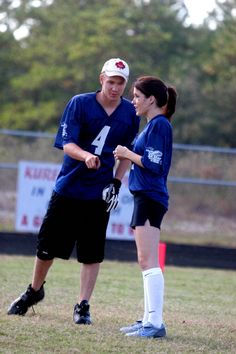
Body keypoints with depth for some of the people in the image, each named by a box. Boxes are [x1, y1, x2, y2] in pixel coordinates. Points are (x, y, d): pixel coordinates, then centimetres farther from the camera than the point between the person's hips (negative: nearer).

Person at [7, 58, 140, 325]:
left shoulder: (130, 113, 0)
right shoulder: (79, 103, -8)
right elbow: (66, 143, -16)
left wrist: (116, 183, 1)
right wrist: (86, 156, -36)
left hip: (99, 193, 1)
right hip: (67, 189, -1)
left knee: (92, 253, -1)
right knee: (47, 245, 8)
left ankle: (83, 306, 8)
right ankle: (34, 291, 31)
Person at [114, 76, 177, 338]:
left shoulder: (160, 124, -13)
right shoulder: (152, 125, 17)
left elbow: (154, 165, -19)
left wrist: (128, 154, -8)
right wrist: (128, 156, 8)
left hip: (151, 197, -11)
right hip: (145, 197, 11)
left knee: (148, 261, -14)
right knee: (146, 262, 13)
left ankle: (155, 323, -17)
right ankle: (149, 320, 17)